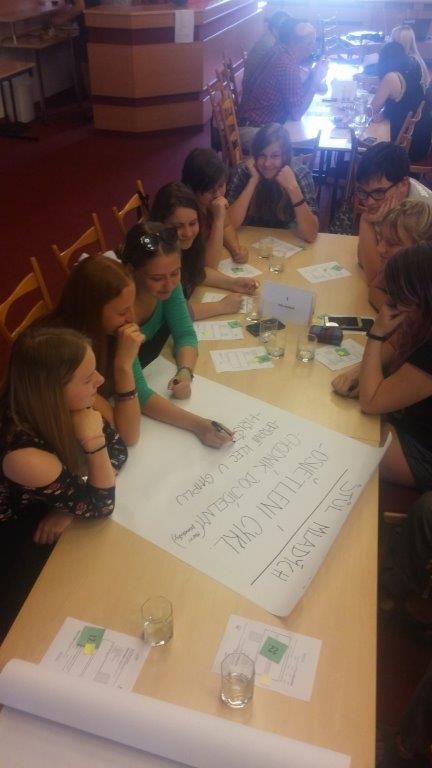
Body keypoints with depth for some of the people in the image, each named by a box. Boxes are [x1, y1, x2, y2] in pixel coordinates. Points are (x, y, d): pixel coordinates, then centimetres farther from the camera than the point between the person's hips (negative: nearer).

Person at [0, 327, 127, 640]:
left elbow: (118, 449, -9)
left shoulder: (57, 408, -20)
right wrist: (92, 442, -40)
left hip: (46, 525, 6)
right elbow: (101, 506, -25)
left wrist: (70, 504, -22)